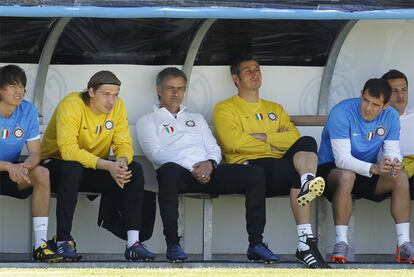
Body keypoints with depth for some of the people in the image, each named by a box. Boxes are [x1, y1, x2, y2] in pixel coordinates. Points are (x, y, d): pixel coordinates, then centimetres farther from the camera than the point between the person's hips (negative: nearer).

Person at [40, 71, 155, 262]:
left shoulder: (117, 106, -4)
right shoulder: (71, 105, -23)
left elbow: (124, 144, -5)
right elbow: (68, 150, -32)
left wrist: (122, 161, -31)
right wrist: (108, 165, -39)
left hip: (95, 169, 5)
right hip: (56, 165, -5)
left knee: (134, 170, -17)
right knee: (72, 168, -39)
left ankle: (133, 243, -22)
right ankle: (63, 241, -32)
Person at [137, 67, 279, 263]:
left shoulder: (196, 119, 34)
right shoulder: (148, 121, 18)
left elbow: (214, 148, 22)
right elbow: (155, 153, 0)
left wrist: (209, 163, -5)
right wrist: (192, 167, -14)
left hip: (207, 171, 5)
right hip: (179, 172, -5)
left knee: (255, 174, -20)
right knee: (169, 171, -44)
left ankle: (255, 244, -22)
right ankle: (172, 244, -38)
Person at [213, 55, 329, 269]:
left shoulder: (275, 109, 31)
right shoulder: (225, 109, 15)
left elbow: (295, 138, 11)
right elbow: (234, 142, -7)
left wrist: (262, 137, -2)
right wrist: (275, 145, 1)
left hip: (279, 168, 5)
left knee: (307, 143, -29)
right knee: (298, 169, -34)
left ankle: (308, 184, -61)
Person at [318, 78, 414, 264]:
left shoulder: (390, 116, -5)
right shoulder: (342, 113, -24)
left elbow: (392, 152, -8)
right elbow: (342, 159, -30)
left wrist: (394, 164, -34)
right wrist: (374, 168, -45)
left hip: (368, 174, 5)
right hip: (331, 170, -5)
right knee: (346, 176, -39)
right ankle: (340, 243, -34)